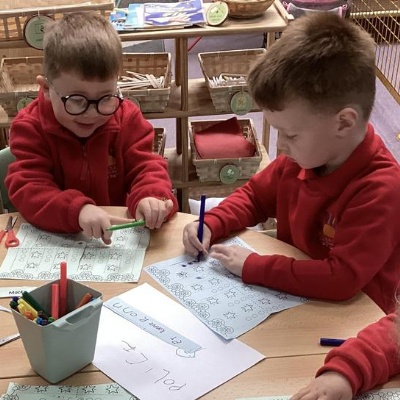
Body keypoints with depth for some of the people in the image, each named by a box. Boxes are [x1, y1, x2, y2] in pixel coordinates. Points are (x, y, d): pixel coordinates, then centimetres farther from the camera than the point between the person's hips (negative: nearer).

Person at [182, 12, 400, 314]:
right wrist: (211, 225, -5)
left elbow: (343, 279, -31)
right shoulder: (301, 158, -4)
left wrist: (252, 266, -26)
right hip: (289, 300, 7)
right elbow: (255, 195, 12)